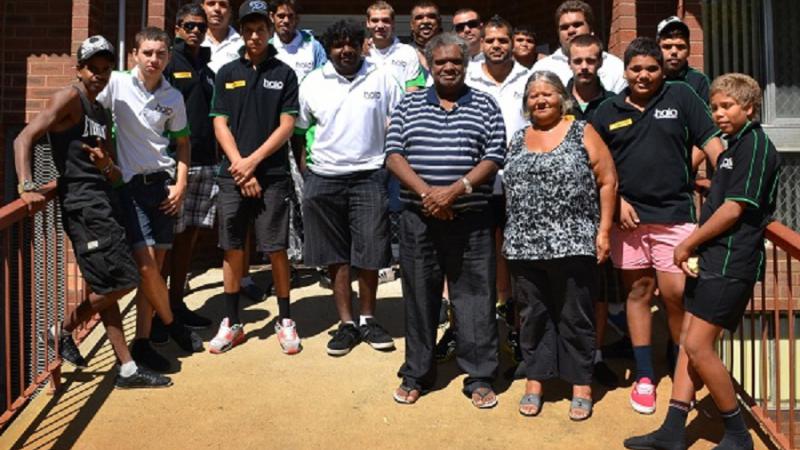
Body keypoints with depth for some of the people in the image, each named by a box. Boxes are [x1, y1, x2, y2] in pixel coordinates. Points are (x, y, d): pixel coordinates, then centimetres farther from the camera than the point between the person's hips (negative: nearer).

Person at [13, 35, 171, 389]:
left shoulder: (101, 114, 18)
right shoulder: (70, 97, -6)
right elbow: (24, 139, -15)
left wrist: (106, 166, -5)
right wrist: (27, 187, -28)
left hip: (102, 201, 9)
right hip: (82, 203, -9)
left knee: (107, 287, 11)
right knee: (122, 281, -9)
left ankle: (127, 369, 18)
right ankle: (62, 331, 12)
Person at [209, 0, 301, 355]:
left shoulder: (284, 74, 5)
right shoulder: (227, 73, 10)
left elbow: (287, 125, -1)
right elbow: (220, 125, 5)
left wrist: (254, 161, -10)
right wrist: (240, 167, -7)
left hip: (272, 175, -2)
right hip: (232, 174, 2)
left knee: (276, 249, 0)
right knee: (232, 249, 5)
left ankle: (285, 320, 13)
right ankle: (232, 322, 16)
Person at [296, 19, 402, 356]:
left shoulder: (382, 80, 3)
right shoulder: (313, 83, 6)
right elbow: (298, 129, 11)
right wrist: (303, 165, 4)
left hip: (369, 176, -1)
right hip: (324, 178, 2)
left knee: (369, 253, 2)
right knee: (335, 255, 7)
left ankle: (368, 320, 19)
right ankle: (346, 323, 18)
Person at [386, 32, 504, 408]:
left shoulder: (485, 106, 7)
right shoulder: (409, 106, 10)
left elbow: (494, 158, -2)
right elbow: (393, 155, 1)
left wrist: (455, 190, -15)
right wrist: (426, 192, -13)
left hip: (471, 219, -1)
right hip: (418, 218, 1)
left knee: (475, 296, 2)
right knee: (419, 295, 8)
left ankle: (480, 378, 14)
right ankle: (416, 374, 22)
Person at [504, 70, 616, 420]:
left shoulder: (582, 133, 2)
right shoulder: (517, 140, 14)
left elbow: (607, 182, -1)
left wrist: (603, 231, -7)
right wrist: (507, 239, 11)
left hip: (573, 243, -3)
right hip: (524, 246, 4)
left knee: (575, 316, 4)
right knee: (533, 315, 10)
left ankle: (581, 385, 15)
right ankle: (534, 380, 21)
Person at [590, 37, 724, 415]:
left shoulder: (681, 97, 3)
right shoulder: (608, 111, 8)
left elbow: (710, 142, 0)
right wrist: (616, 201, -2)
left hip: (674, 214, -2)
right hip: (628, 215, 2)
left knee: (676, 293, -5)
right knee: (638, 292, 9)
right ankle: (644, 374, 21)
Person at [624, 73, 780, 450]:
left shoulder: (754, 144, -12)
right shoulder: (735, 144, 17)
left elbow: (734, 208, -17)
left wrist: (689, 243, -11)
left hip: (730, 263, -10)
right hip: (711, 258, 10)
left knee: (698, 347, -8)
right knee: (689, 343, 8)